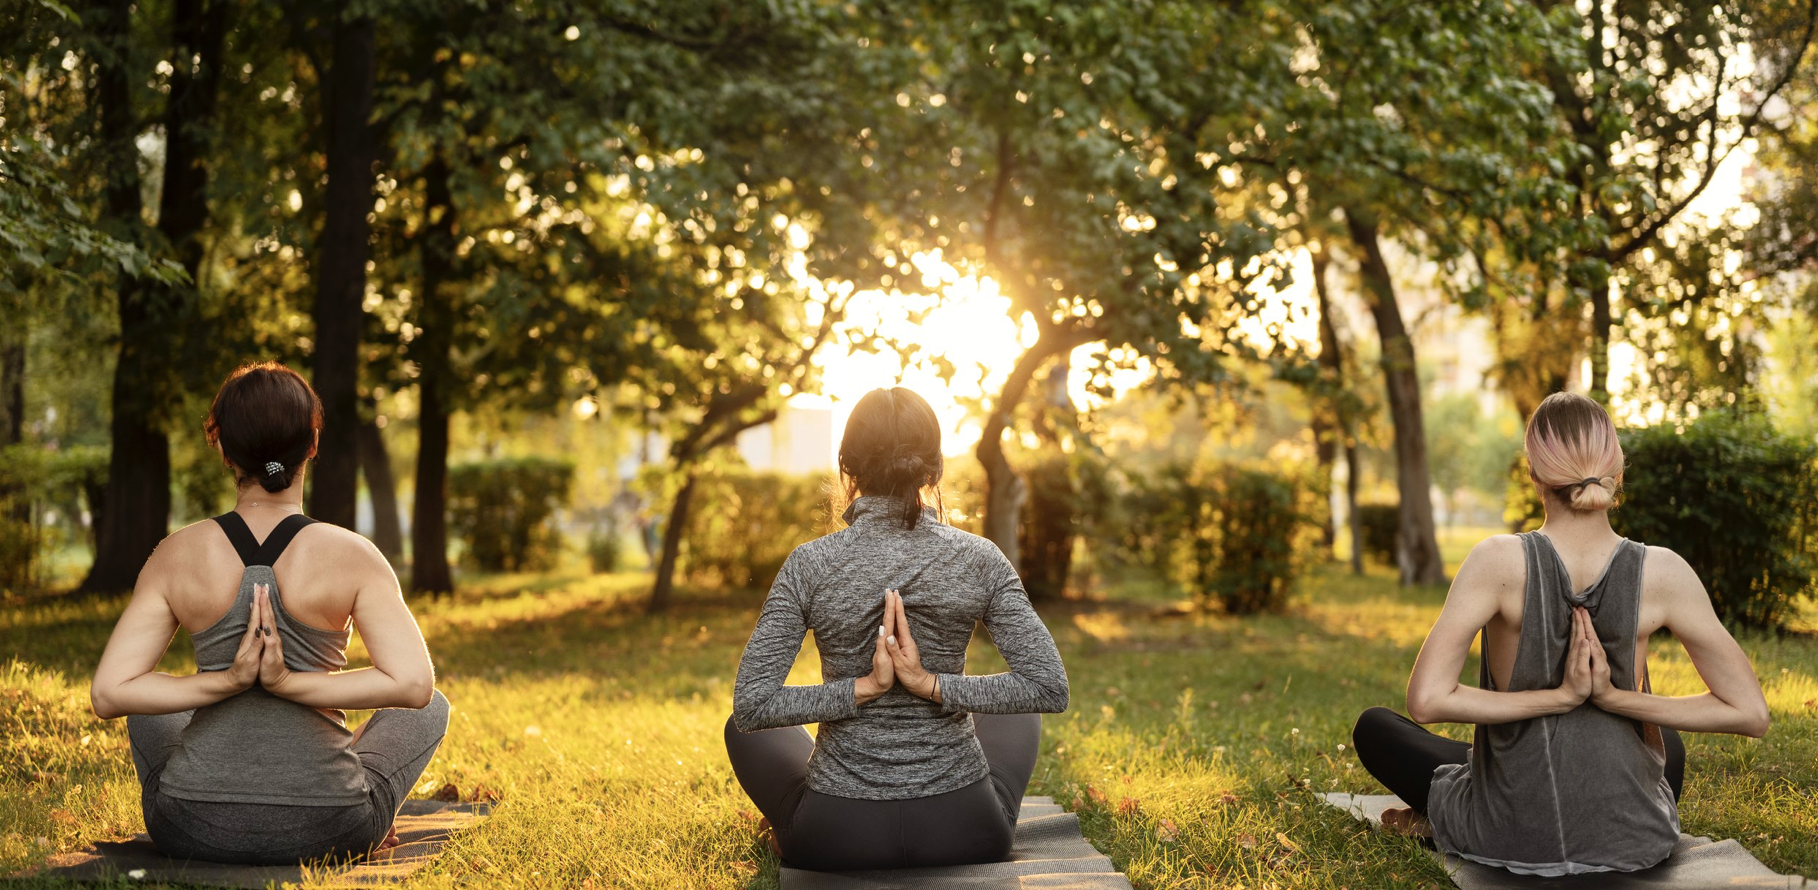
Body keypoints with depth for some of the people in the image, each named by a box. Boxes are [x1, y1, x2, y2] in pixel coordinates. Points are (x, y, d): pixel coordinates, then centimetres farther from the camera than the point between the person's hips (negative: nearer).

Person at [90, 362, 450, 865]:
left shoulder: (176, 557, -5)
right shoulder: (351, 557, -11)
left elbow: (109, 693, -8)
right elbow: (415, 685, -20)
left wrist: (225, 683, -10)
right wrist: (290, 684, -16)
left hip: (192, 831, 2)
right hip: (324, 833, -2)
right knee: (433, 710, 27)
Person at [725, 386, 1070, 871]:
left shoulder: (810, 565, -12)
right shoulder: (978, 559, -9)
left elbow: (751, 705, -16)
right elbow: (1049, 688, -14)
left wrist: (863, 687, -14)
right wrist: (933, 685, -14)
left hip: (837, 839, -1)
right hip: (965, 833, 1)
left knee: (745, 729, 30)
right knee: (1016, 716, 34)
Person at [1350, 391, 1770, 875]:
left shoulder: (1500, 561, -18)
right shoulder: (1662, 573, -12)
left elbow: (1427, 701, -25)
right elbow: (1751, 712, -9)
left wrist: (1559, 696, -18)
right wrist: (1615, 697, -11)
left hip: (1511, 838, -2)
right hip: (1635, 841, 3)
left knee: (1374, 727, 23)